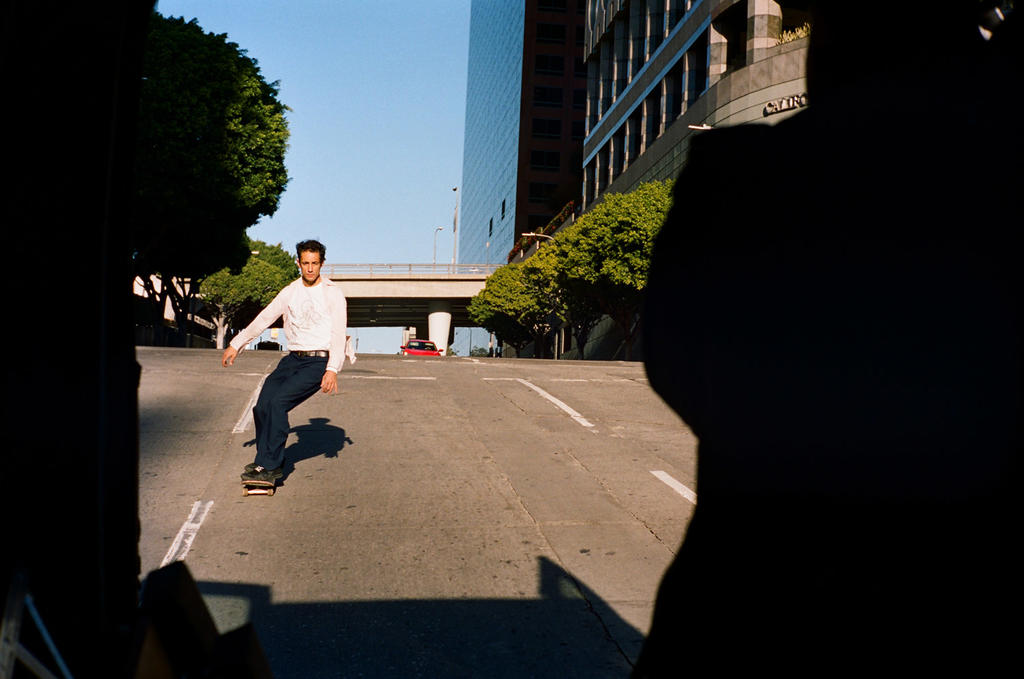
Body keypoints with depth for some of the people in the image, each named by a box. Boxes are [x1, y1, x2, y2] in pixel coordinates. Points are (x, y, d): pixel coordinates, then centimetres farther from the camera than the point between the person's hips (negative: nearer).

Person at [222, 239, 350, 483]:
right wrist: (236, 344, 17)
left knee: (277, 401, -22)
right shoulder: (290, 291, 12)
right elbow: (264, 318, 19)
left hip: (319, 361, -5)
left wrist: (332, 369, -20)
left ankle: (270, 465, -14)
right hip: (293, 359, 5)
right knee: (262, 406, -11)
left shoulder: (333, 293, -3)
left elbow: (339, 334, -9)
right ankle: (268, 458, 9)